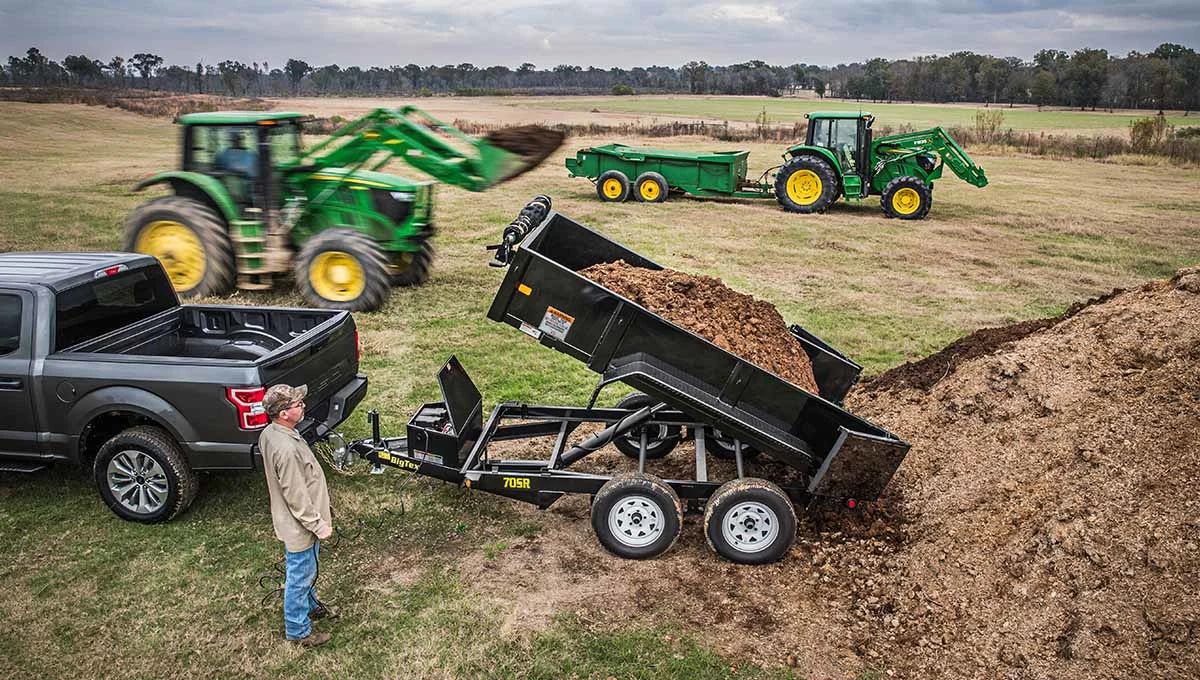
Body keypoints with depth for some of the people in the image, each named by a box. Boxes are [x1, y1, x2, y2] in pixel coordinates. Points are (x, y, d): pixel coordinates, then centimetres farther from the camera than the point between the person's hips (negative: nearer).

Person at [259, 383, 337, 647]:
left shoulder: (269, 433, -4)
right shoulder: (287, 449, -35)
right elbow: (297, 497, -28)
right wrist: (319, 525, -17)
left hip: (293, 520, 9)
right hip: (299, 526, -9)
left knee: (306, 570, 29)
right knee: (300, 576, 10)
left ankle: (310, 605, 50)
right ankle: (298, 630, 29)